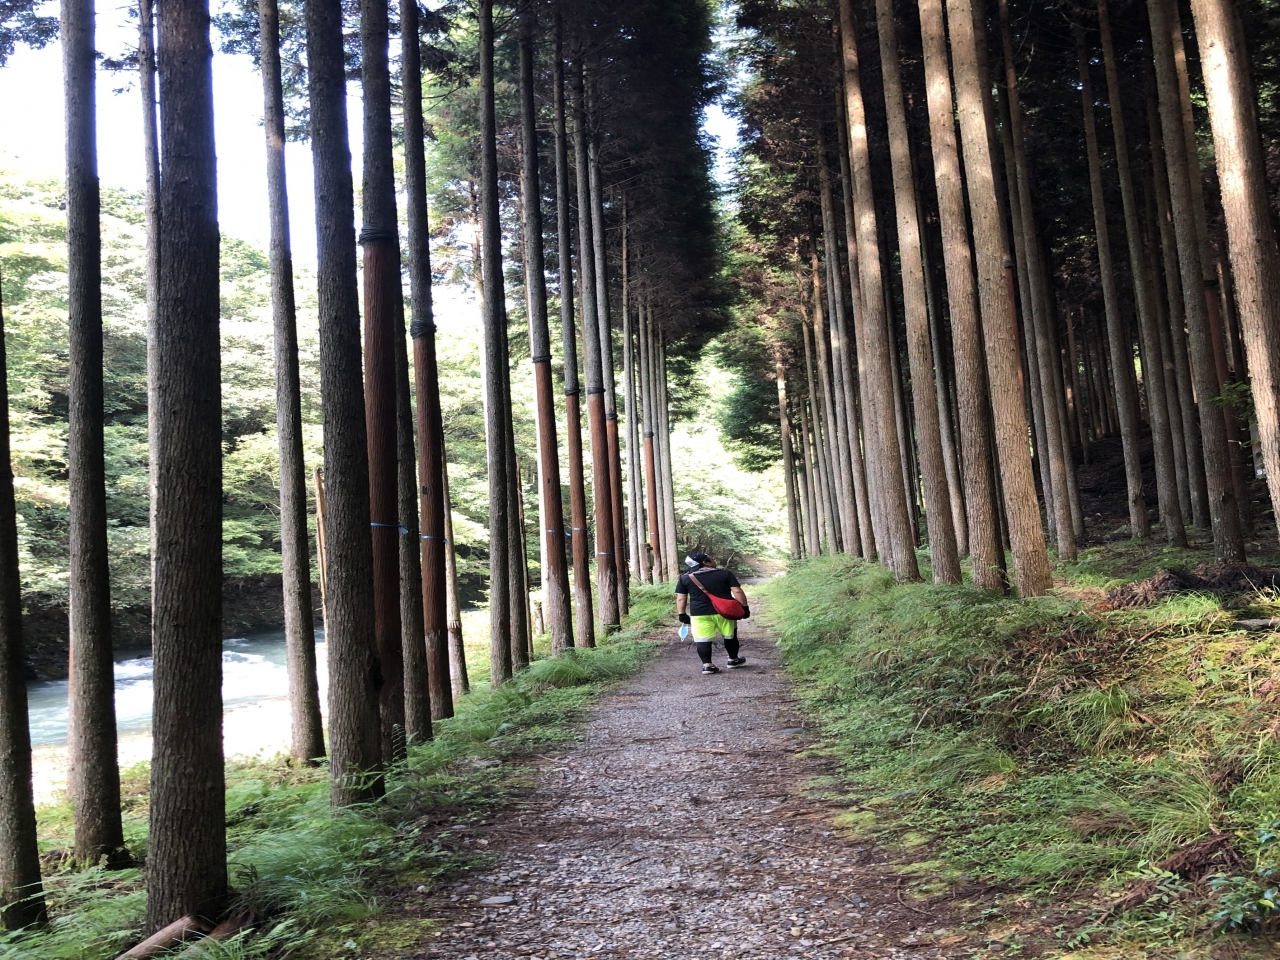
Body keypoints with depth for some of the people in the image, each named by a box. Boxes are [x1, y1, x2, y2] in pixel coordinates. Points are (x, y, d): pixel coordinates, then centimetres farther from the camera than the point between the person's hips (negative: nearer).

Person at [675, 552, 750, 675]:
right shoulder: (725, 574, -1)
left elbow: (681, 598, 2)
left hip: (699, 614, 0)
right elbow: (737, 592, -4)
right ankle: (733, 660, 28)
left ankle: (707, 665, -4)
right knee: (730, 636, 17)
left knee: (702, 640, 3)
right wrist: (744, 607, 3)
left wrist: (682, 614, 8)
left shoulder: (685, 579, 1)